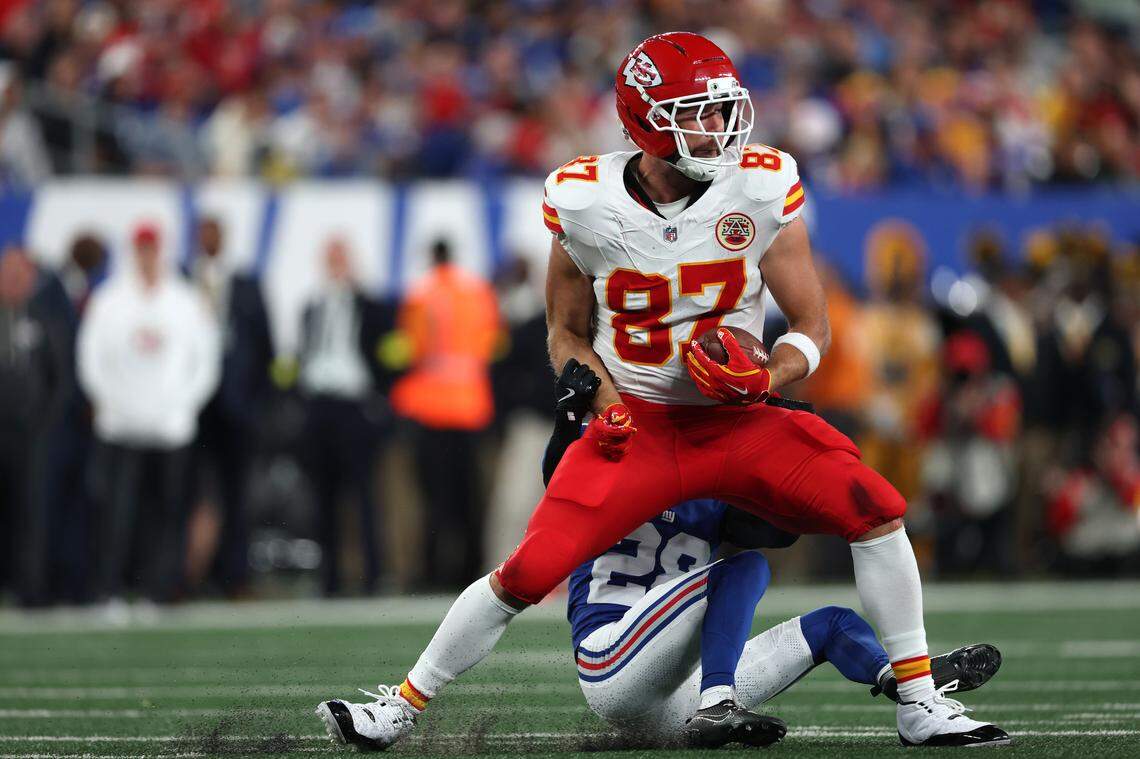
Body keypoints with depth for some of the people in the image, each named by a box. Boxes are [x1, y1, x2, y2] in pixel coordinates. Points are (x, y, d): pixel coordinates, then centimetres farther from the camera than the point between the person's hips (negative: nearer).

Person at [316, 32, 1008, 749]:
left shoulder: (763, 190, -11)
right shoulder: (585, 203, -9)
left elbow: (812, 328, -3)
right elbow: (568, 333, 7)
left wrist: (765, 379, -24)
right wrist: (598, 395, -14)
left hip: (739, 422, 1)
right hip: (635, 425, -1)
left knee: (873, 508, -18)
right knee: (530, 573, -14)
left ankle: (921, 706, -5)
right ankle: (402, 707, 6)